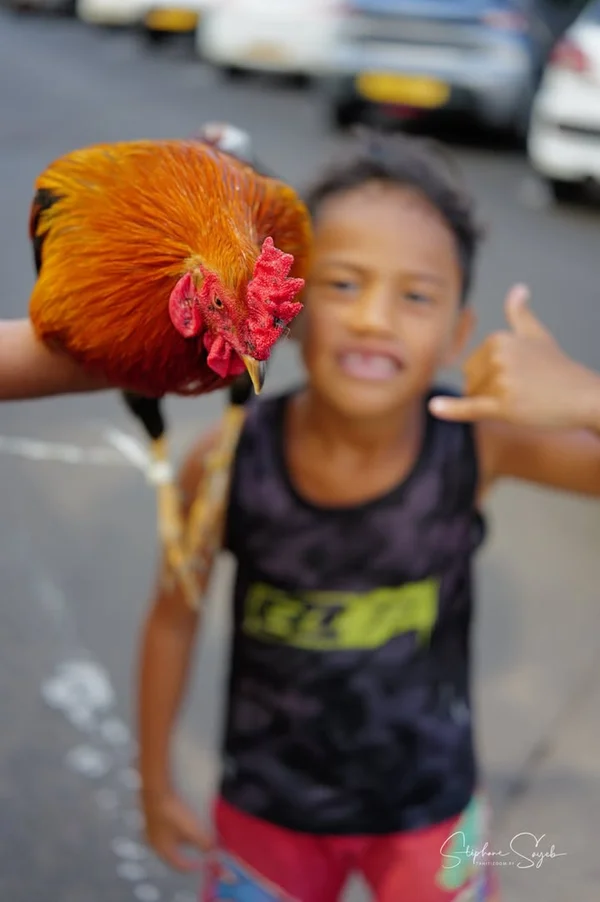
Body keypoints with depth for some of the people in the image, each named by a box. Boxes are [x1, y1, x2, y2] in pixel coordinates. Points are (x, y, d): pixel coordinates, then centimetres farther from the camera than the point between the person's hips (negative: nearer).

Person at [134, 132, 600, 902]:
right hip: (268, 809, 0)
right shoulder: (229, 462, -23)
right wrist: (155, 781, 3)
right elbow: (173, 616, -8)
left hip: (429, 811, 0)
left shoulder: (481, 443, -24)